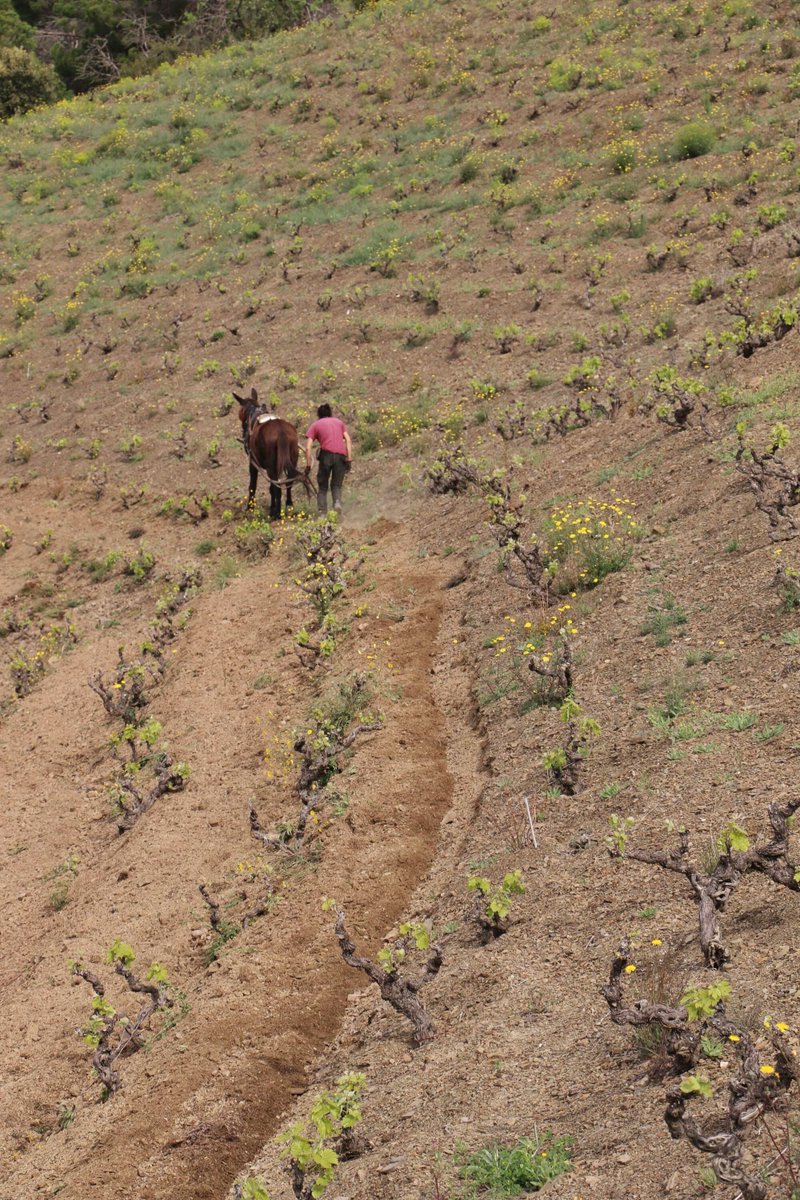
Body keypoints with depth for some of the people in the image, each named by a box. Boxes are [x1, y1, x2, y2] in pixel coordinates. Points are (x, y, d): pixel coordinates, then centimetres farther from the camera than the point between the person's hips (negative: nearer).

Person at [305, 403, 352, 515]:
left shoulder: (315, 425, 15)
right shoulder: (339, 422, 22)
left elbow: (308, 447, 4)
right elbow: (348, 440, 9)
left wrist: (308, 464, 4)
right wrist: (349, 458, 5)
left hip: (326, 454, -2)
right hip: (341, 455, 2)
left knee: (323, 486, 12)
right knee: (336, 485, 13)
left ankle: (321, 510, 0)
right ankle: (337, 502, -15)